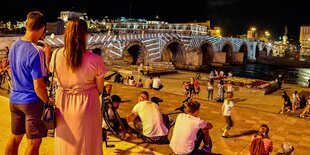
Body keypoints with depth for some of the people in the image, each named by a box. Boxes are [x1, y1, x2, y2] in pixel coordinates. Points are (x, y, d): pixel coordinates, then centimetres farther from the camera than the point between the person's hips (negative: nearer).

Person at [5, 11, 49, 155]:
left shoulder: (14, 46, 2)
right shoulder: (36, 52, -22)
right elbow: (38, 86, -22)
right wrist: (48, 103, -8)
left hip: (14, 99, 8)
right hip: (32, 101, -8)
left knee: (15, 137, 22)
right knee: (34, 142, 7)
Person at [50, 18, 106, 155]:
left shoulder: (56, 55, -11)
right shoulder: (95, 60, -19)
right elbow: (100, 89, -8)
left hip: (63, 104, 3)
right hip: (86, 104, -3)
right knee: (87, 143, 16)